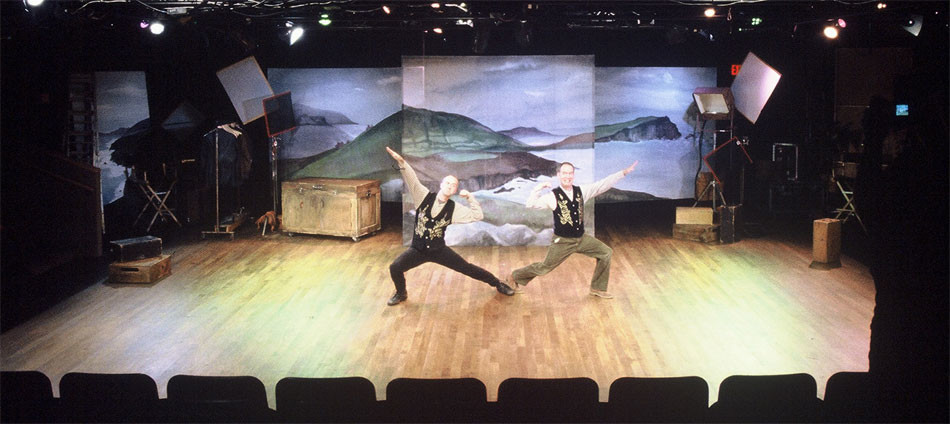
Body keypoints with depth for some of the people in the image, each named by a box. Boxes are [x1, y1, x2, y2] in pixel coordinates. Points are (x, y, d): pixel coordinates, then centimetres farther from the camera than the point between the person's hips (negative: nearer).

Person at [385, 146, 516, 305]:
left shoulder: (454, 209, -8)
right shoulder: (424, 196, -10)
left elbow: (477, 216, -7)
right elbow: (412, 179, -25)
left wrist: (470, 197, -18)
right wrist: (401, 162, -42)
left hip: (439, 250, 0)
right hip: (418, 249, 0)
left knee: (468, 269, 3)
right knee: (395, 268, -20)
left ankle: (498, 284, 25)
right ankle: (401, 293, 12)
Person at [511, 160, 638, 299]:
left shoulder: (581, 191, -2)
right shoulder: (553, 196, -15)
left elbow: (603, 184, -2)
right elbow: (530, 204, -21)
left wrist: (624, 172, -6)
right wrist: (539, 188, -31)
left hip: (582, 238, 5)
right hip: (563, 241, -5)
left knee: (606, 252, 3)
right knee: (544, 268, 2)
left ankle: (598, 288, 17)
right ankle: (517, 277, 28)